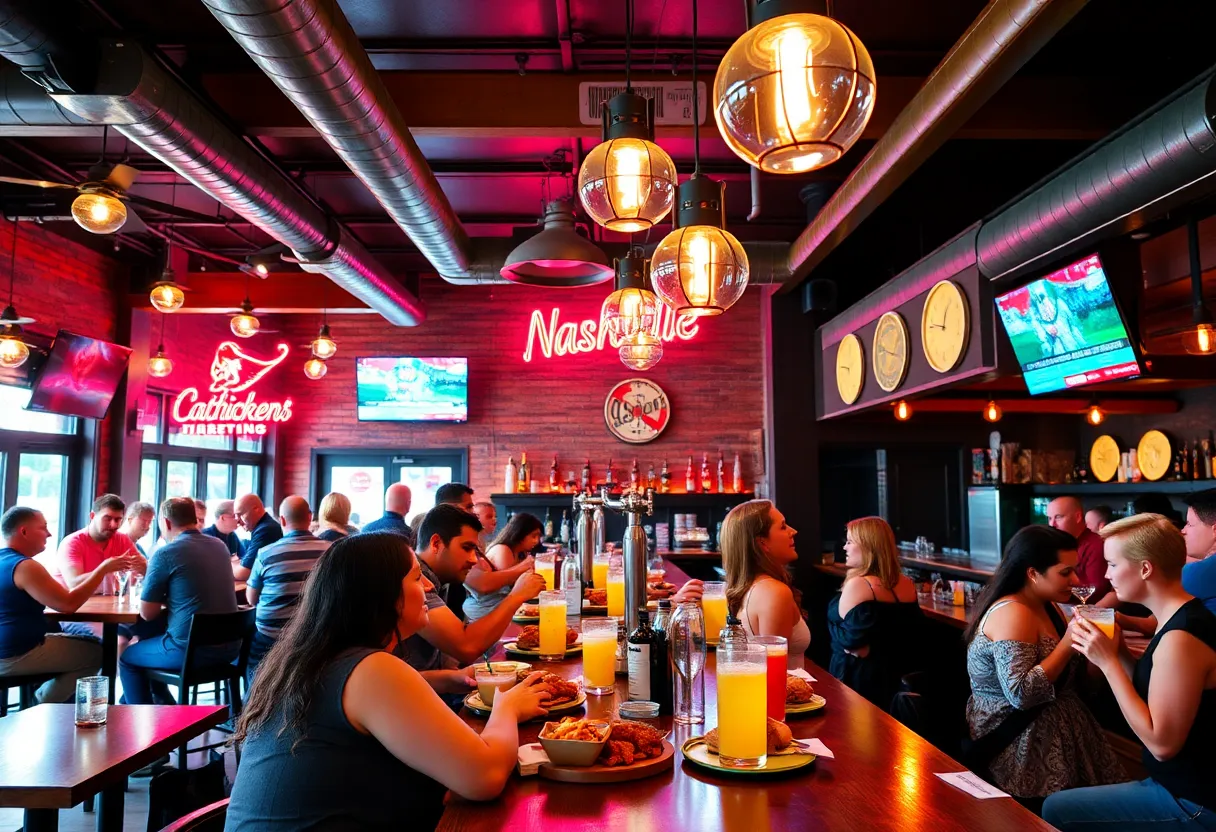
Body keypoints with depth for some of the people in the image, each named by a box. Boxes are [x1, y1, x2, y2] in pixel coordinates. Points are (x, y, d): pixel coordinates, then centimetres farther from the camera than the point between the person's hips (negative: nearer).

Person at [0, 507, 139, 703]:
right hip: (17, 656, -10)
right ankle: (44, 705, 11)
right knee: (96, 651, 0)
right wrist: (103, 569, -15)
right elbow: (68, 604, -23)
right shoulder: (24, 566, -20)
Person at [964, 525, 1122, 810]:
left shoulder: (1046, 606, 8)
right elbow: (1020, 694, -27)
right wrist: (1068, 644, -23)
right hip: (1020, 745, -9)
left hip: (1047, 729, 9)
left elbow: (1069, 676, 14)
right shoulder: (1012, 614, -19)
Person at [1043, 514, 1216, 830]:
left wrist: (1107, 661, -22)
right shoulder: (1184, 619, 6)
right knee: (1068, 802, 13)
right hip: (1185, 785, 9)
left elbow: (1161, 743, -24)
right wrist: (1119, 652, -2)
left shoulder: (1181, 638, -26)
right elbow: (1151, 694, 12)